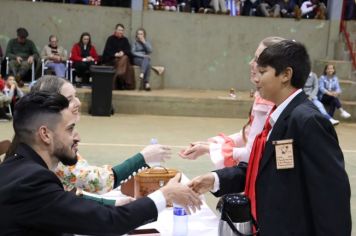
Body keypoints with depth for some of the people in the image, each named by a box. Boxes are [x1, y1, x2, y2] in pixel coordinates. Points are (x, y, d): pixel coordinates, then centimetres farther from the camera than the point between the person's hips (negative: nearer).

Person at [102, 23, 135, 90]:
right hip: (111, 58, -3)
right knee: (123, 61, -33)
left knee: (125, 58, -33)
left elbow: (128, 50, 3)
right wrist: (115, 54, -23)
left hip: (123, 57, 3)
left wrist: (123, 52, -20)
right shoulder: (111, 39, 4)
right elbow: (107, 50, -5)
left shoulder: (125, 40, 13)